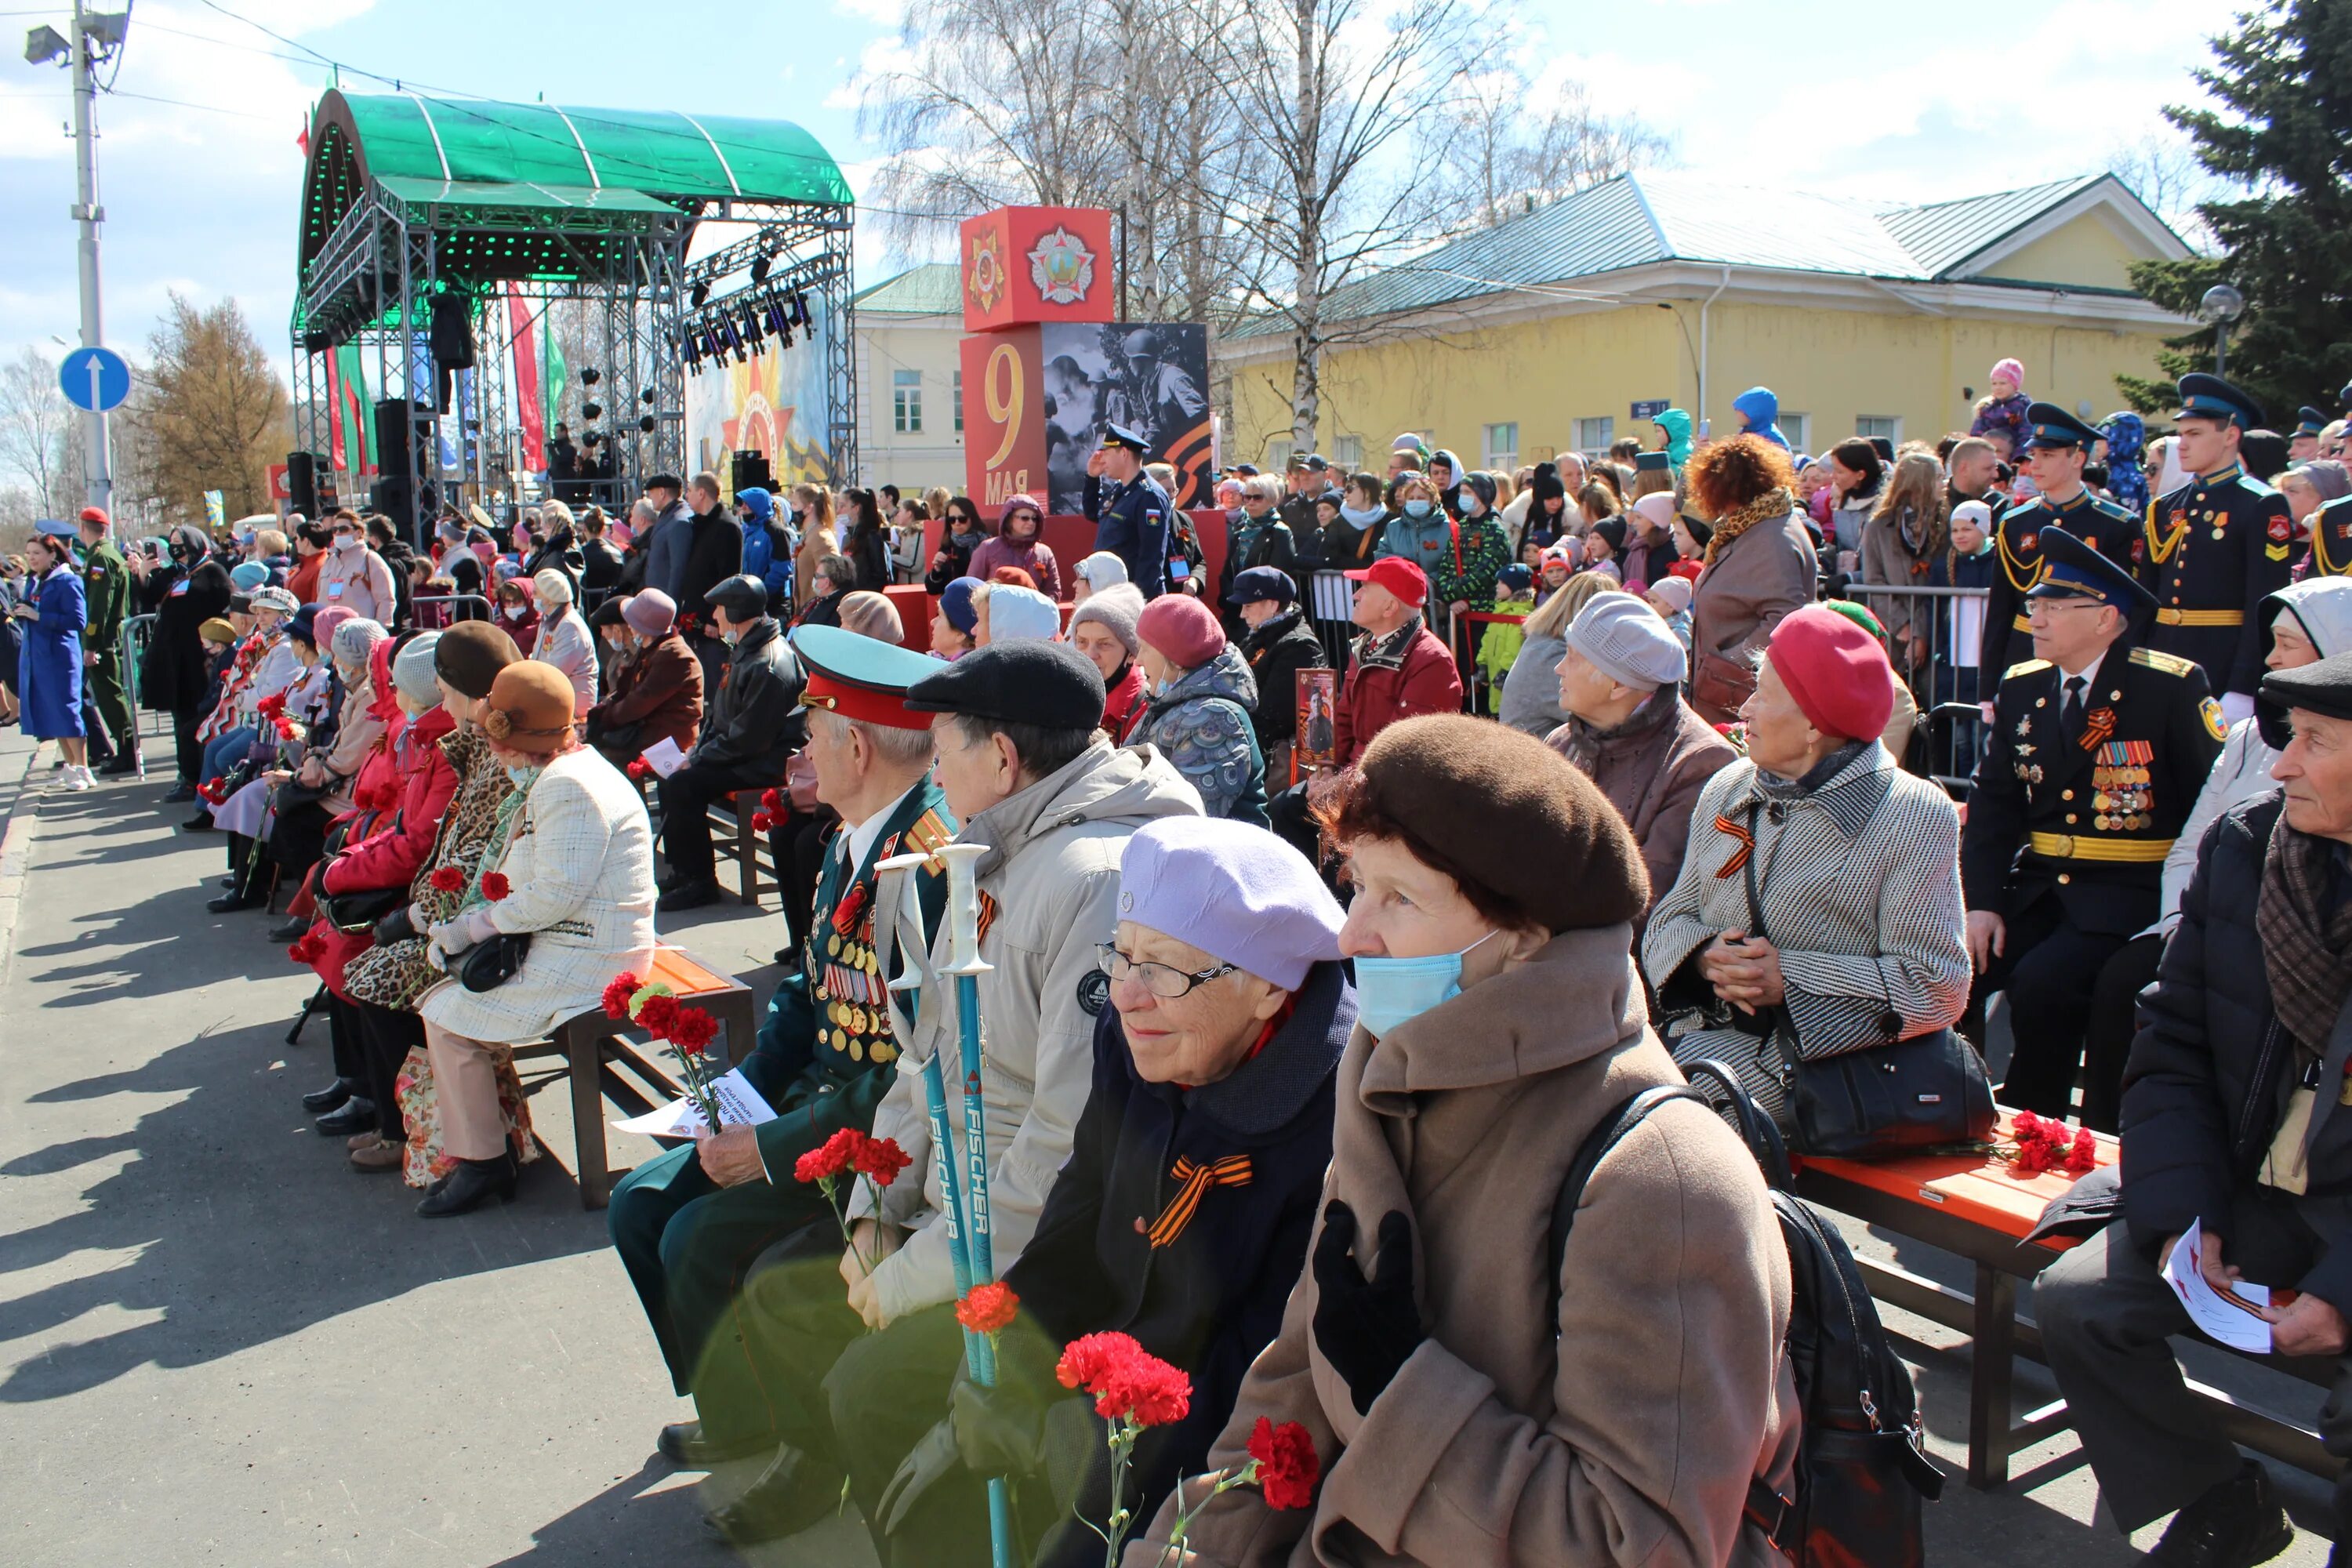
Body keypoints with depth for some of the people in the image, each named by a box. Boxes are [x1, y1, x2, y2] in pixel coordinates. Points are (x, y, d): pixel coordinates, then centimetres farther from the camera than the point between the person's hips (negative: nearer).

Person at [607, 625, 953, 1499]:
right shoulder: (852, 837, 5)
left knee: (700, 1238, -14)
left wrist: (774, 1147, -19)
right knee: (641, 1204, 6)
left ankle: (755, 1435, 12)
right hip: (820, 1096, 9)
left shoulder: (933, 864, -26)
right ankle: (732, 1401, 22)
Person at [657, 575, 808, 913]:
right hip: (742, 752, 11)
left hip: (766, 763, -11)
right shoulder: (746, 651, 11)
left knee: (682, 786, -20)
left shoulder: (769, 666, -24)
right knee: (671, 779, 6)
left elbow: (748, 739, -25)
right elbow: (720, 714, 18)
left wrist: (698, 759, -15)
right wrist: (696, 751, 5)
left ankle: (699, 882, -10)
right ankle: (681, 869, 13)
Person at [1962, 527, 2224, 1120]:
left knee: (2043, 982, -28)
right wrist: (1981, 902, -5)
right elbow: (1992, 803, 7)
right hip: (2035, 884, 5)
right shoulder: (2019, 688, 8)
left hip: (2132, 891, -5)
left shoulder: (2172, 687, -7)